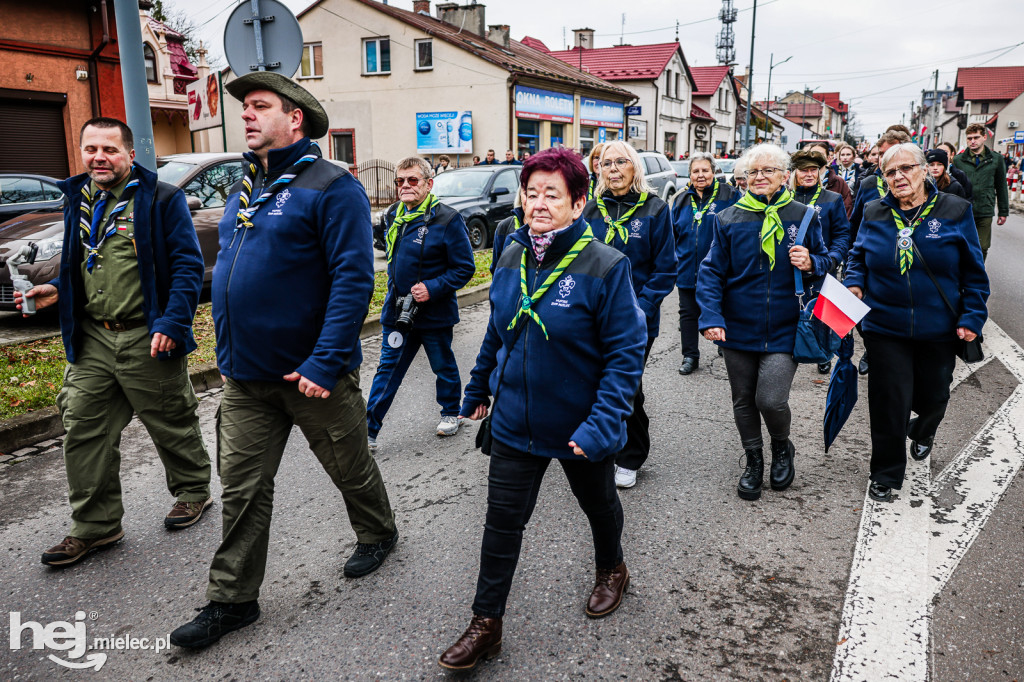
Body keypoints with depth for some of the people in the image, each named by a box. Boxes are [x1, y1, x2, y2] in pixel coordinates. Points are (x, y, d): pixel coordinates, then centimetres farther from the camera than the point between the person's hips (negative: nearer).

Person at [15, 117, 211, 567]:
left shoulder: (161, 199, -7)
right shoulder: (77, 200, 13)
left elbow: (187, 265, -11)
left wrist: (172, 322, -21)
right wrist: (58, 290, 5)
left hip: (148, 339, -6)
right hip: (92, 340, 6)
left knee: (172, 425, 8)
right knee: (83, 432, 6)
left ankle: (193, 492, 32)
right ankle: (95, 526, 18)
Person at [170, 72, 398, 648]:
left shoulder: (330, 186, -12)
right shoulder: (244, 189, 13)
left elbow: (353, 279, -20)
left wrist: (323, 363, -25)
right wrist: (230, 348, 15)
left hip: (312, 373, -6)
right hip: (246, 375, 7)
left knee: (351, 468, 14)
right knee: (242, 488, 10)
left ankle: (378, 535, 41)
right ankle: (233, 600, 23)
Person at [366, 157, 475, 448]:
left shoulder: (447, 220, -15)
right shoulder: (393, 216, 4)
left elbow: (465, 268, -14)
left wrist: (433, 288, -24)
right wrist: (395, 288, 14)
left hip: (434, 312, -5)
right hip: (397, 312, 5)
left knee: (444, 367, 15)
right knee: (387, 369, 7)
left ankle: (451, 414, 38)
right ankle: (368, 431, 12)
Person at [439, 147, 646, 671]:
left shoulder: (605, 266, -19)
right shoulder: (511, 258, -2)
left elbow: (626, 353, -20)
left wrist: (602, 423, -28)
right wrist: (478, 390, 17)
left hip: (580, 428, -3)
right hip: (515, 423, 4)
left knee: (598, 504, 23)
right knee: (502, 520, 8)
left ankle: (611, 570, 53)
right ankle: (486, 624, 24)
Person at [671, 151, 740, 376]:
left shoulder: (729, 195, -5)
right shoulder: (682, 199, 7)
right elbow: (672, 233, 15)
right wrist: (673, 260, 8)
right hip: (687, 270, 4)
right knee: (688, 313, 10)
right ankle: (690, 356, 21)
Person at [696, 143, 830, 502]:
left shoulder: (803, 216, 0)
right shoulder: (729, 219, 0)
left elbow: (826, 263, 10)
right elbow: (711, 271, -2)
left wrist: (811, 263, -14)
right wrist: (711, 317, -14)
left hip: (783, 330, -1)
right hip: (739, 328, 2)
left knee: (771, 400, -12)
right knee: (743, 401, 12)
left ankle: (782, 447, 22)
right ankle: (754, 460, 35)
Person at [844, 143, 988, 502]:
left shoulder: (955, 211, -3)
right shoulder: (874, 213, 1)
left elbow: (973, 271, 0)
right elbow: (858, 257, 13)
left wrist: (972, 317, -6)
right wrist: (854, 284, -8)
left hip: (938, 329, 0)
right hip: (885, 327, 0)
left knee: (933, 395, 15)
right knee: (890, 401, 2)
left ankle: (922, 432, 52)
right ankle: (886, 474, 18)